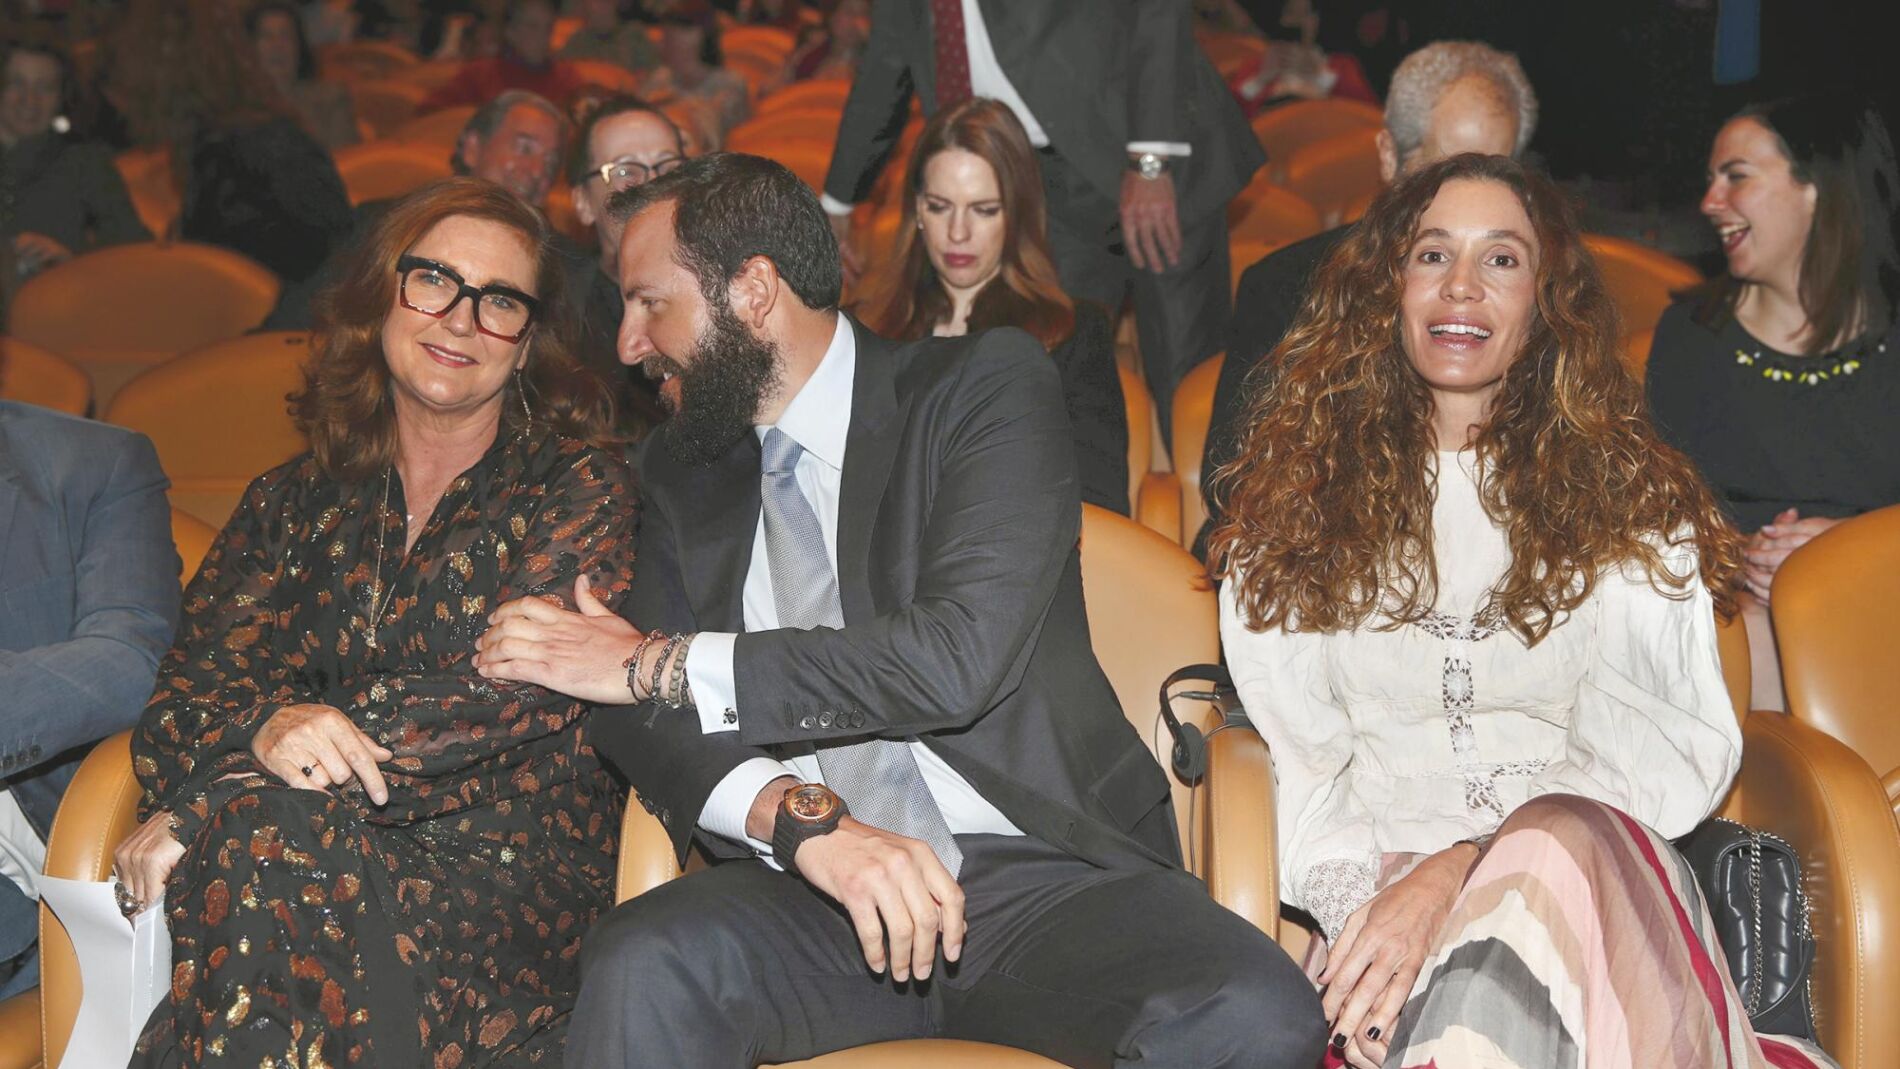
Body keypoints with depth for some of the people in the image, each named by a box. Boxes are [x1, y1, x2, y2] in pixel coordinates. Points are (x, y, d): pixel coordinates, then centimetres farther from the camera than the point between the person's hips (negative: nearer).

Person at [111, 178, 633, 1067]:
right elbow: (192, 685, 8)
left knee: (267, 839, -33)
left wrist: (212, 796, -16)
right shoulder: (293, 506, 18)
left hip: (507, 870, -3)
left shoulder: (577, 486, 5)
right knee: (264, 832, -34)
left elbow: (520, 689, -10)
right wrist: (265, 729, -22)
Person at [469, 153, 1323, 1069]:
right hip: (809, 891, 2)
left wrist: (662, 664, -11)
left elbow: (962, 654, -15)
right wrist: (806, 819, -17)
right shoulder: (684, 472, 15)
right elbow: (646, 720, 5)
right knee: (638, 969, -32)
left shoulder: (987, 385, 0)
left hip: (1042, 872, -1)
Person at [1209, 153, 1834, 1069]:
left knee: (1556, 856, -37)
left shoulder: (1629, 496, 13)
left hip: (1593, 863, 1)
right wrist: (1357, 901, -15)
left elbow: (1668, 749, -1)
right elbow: (1292, 751, 7)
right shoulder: (1301, 492, 15)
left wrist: (1464, 866, -18)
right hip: (1379, 868, -1)